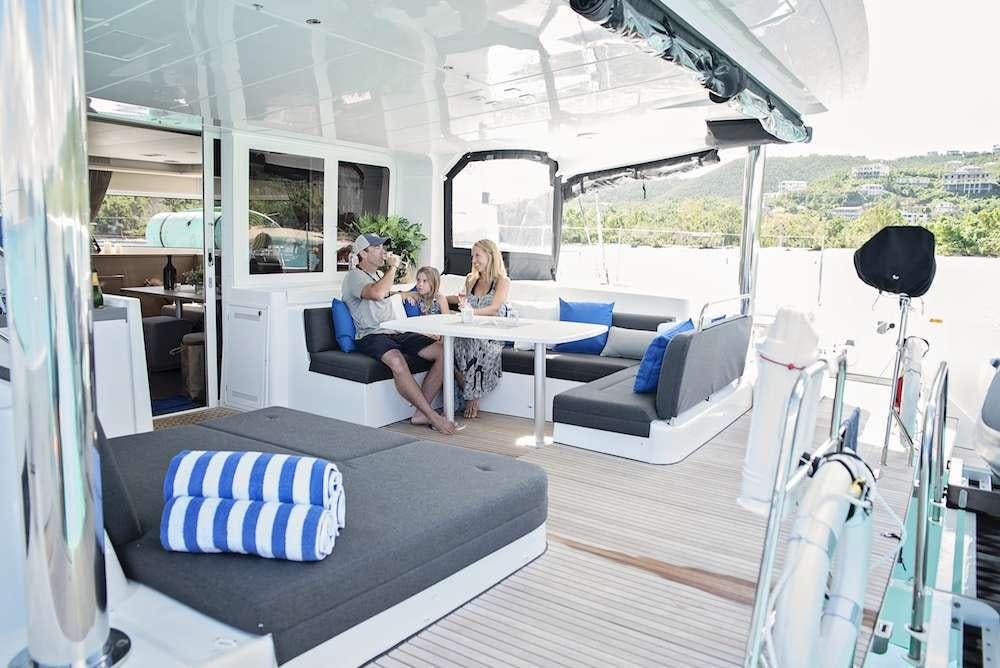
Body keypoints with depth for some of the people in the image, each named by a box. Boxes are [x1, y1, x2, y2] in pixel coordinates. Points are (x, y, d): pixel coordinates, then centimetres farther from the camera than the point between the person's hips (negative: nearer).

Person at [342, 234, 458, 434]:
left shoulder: (378, 275, 27)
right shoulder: (354, 276, -3)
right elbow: (377, 293, -25)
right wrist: (393, 267, -13)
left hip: (397, 332, 9)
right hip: (371, 336, -8)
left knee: (442, 353, -12)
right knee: (396, 360, -40)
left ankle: (421, 414, -17)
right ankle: (433, 416, -35)